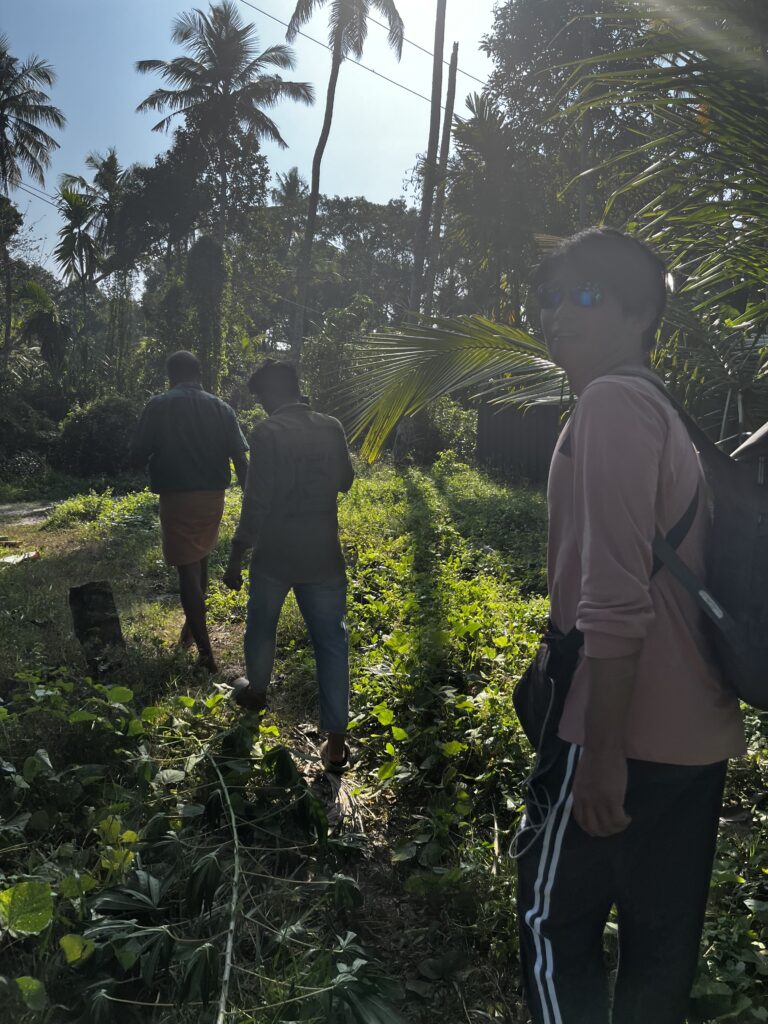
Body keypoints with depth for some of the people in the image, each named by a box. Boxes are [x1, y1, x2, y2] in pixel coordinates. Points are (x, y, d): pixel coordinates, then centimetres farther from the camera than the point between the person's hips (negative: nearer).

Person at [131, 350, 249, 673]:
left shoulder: (158, 406, -6)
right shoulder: (221, 408, 2)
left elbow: (137, 457, -7)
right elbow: (240, 458, -4)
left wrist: (154, 460, 15)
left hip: (177, 498, -4)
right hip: (213, 497, 4)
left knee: (188, 569, 0)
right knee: (201, 559, 24)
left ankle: (205, 651, -1)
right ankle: (192, 626, 40)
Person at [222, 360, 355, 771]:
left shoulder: (268, 433, -15)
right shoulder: (331, 428, 0)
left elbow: (256, 502, -17)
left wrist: (236, 558, -9)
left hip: (275, 554, -3)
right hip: (324, 554, 3)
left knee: (261, 626, 23)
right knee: (331, 640, 6)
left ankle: (256, 691, 46)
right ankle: (336, 740, 7)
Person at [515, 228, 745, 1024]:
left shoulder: (610, 401, -15)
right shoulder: (657, 407, 15)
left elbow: (616, 598, -24)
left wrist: (602, 749, -21)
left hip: (627, 735, -9)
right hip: (693, 731, 9)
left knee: (554, 917, 9)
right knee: (662, 933, 19)